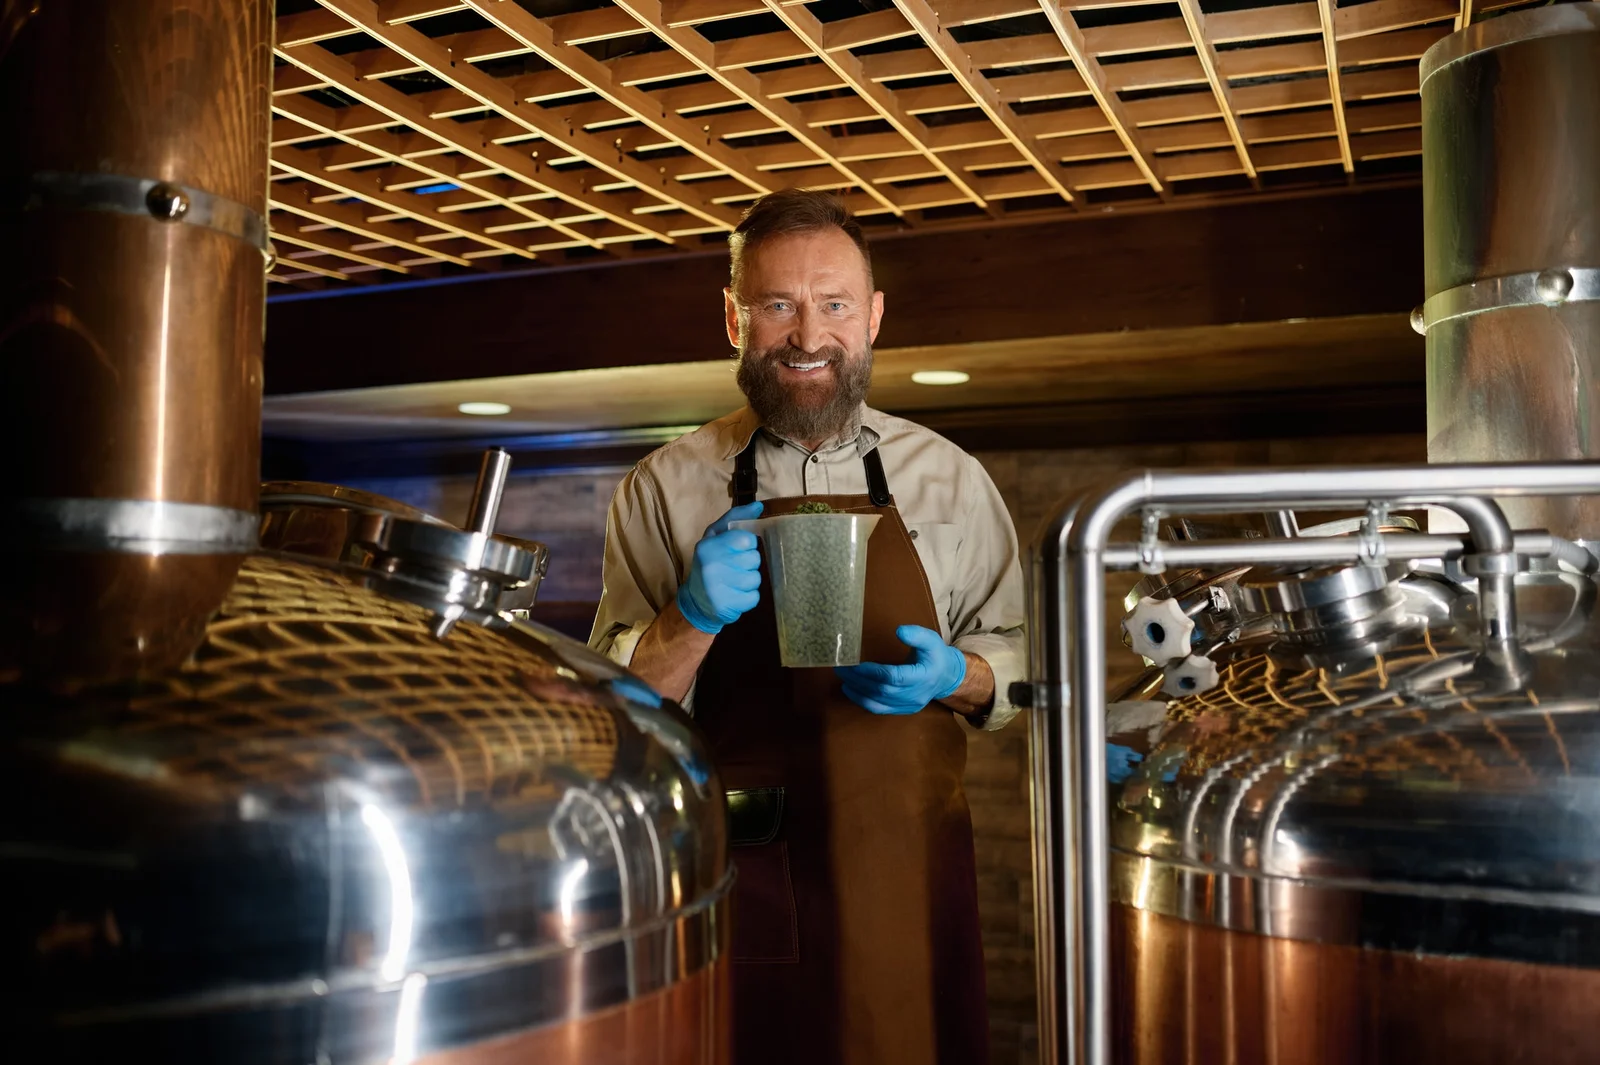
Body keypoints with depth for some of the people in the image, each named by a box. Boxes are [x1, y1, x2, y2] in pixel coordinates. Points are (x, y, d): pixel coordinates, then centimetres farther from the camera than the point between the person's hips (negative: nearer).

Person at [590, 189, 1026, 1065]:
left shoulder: (949, 477, 4)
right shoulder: (663, 489, 1)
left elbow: (1016, 656, 11)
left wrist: (953, 677, -10)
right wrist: (692, 619, -19)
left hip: (909, 873, 1)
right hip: (734, 879, -1)